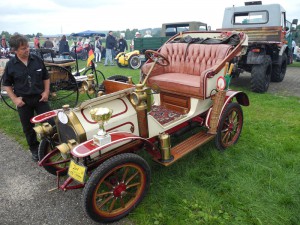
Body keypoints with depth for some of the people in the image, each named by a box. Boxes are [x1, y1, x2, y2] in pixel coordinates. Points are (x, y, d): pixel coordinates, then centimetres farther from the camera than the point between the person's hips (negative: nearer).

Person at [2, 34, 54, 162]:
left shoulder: (37, 60, -3)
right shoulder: (10, 65, -5)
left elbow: (46, 77, 7)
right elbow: (7, 84, 3)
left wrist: (46, 91, -4)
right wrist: (14, 99, -7)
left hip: (40, 98, 0)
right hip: (23, 101, 0)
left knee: (50, 123, 0)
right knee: (28, 128, 12)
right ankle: (35, 150, 30)